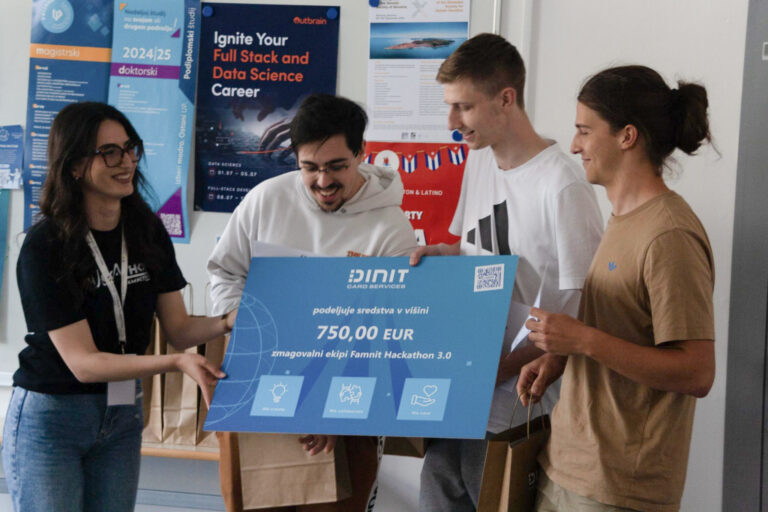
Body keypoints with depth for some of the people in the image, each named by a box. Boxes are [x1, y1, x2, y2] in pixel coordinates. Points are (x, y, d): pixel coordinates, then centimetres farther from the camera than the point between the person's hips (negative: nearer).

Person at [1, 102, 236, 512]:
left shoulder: (147, 231, 0)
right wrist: (177, 364, -32)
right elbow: (82, 361, -21)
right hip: (50, 418, -5)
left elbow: (178, 329, 1)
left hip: (122, 416, 5)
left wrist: (226, 323, -20)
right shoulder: (44, 246, -18)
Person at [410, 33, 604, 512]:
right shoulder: (480, 160, 9)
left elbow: (582, 309, -18)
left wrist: (509, 365, -22)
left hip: (520, 391, -7)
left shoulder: (562, 185, -20)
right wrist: (442, 253, 1)